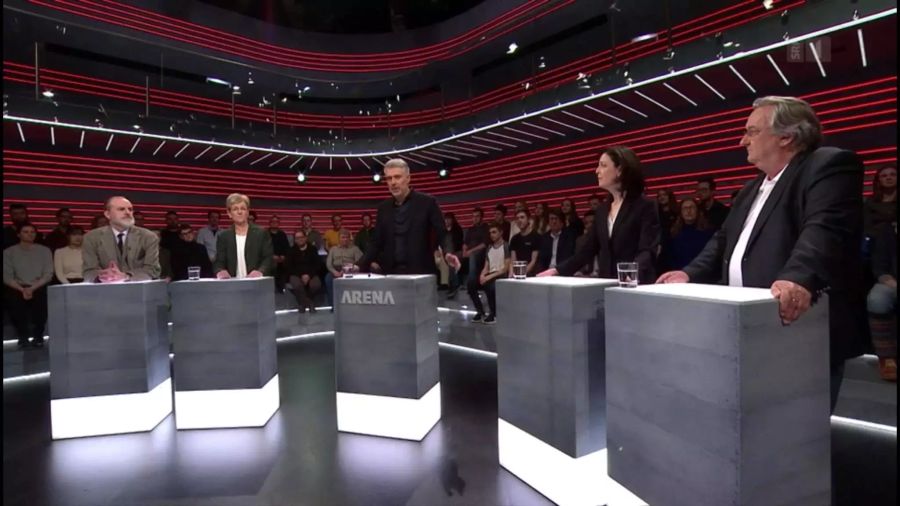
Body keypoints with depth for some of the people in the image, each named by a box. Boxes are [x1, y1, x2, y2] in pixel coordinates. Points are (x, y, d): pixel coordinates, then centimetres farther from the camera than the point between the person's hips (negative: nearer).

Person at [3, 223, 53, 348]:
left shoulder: (44, 250, 8)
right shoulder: (9, 252, 7)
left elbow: (48, 274, 1)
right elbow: (7, 277, 0)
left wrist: (32, 288, -14)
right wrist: (22, 289, -16)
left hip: (38, 287, 0)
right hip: (18, 287, 1)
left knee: (41, 297, -32)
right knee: (14, 299, -31)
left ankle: (38, 335, -7)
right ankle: (22, 336, -4)